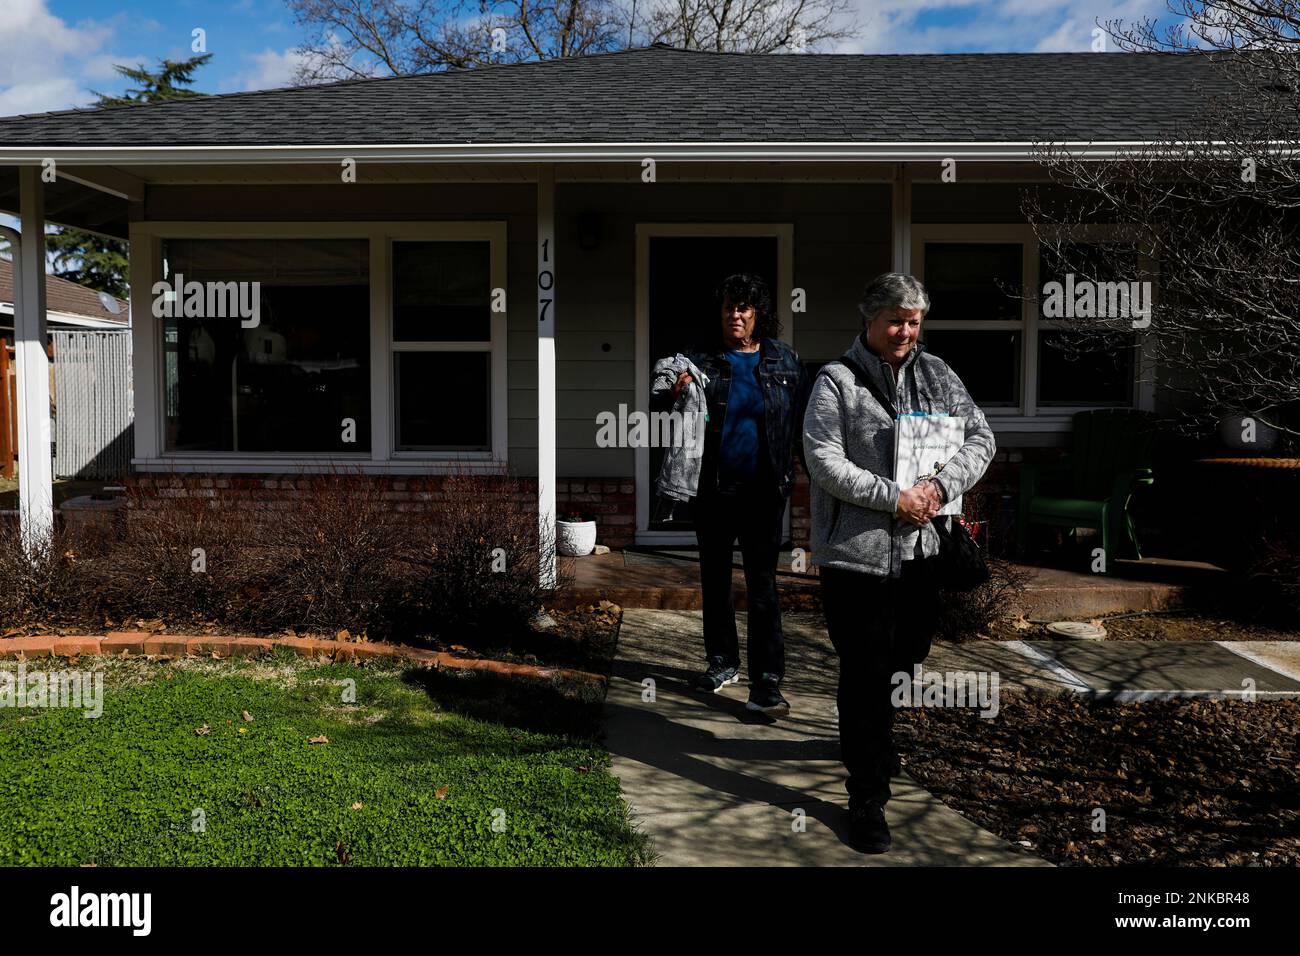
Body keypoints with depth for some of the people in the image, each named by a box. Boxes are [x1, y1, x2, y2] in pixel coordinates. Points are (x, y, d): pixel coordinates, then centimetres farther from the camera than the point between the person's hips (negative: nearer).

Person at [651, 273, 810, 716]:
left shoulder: (784, 360, 3)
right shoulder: (701, 360, -1)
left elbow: (803, 419, 7)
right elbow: (657, 409, -4)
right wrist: (671, 393, -26)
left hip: (764, 492, -1)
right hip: (712, 491, 1)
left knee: (762, 586, -3)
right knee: (715, 580, 14)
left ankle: (766, 684, -1)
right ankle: (722, 661, 32)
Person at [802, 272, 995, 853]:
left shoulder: (935, 374, 9)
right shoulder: (837, 381, -7)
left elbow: (980, 437, 6)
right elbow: (824, 460, -15)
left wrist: (944, 484, -13)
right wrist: (893, 498, -20)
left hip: (919, 548, 6)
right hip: (855, 551, -6)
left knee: (904, 656, 21)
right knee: (865, 674, 0)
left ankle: (870, 737, 49)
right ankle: (867, 799, 11)